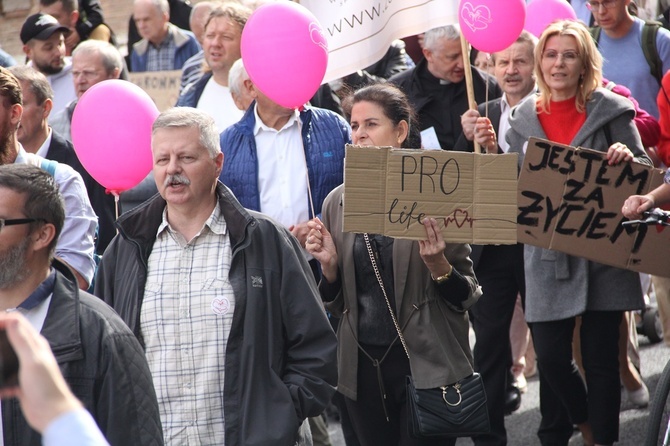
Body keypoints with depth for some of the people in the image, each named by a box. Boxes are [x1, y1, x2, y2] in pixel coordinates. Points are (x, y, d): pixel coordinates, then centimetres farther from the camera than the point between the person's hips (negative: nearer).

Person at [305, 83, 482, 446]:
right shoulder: (338, 202, 5)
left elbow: (466, 296, -2)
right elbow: (335, 304, 12)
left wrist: (437, 264, -21)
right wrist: (328, 265, -7)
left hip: (426, 365, -4)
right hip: (363, 367, 4)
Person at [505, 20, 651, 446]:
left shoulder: (611, 110, 0)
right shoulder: (524, 118, 9)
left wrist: (626, 159, -20)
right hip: (547, 254, 3)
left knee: (600, 356, 0)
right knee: (551, 355, 3)